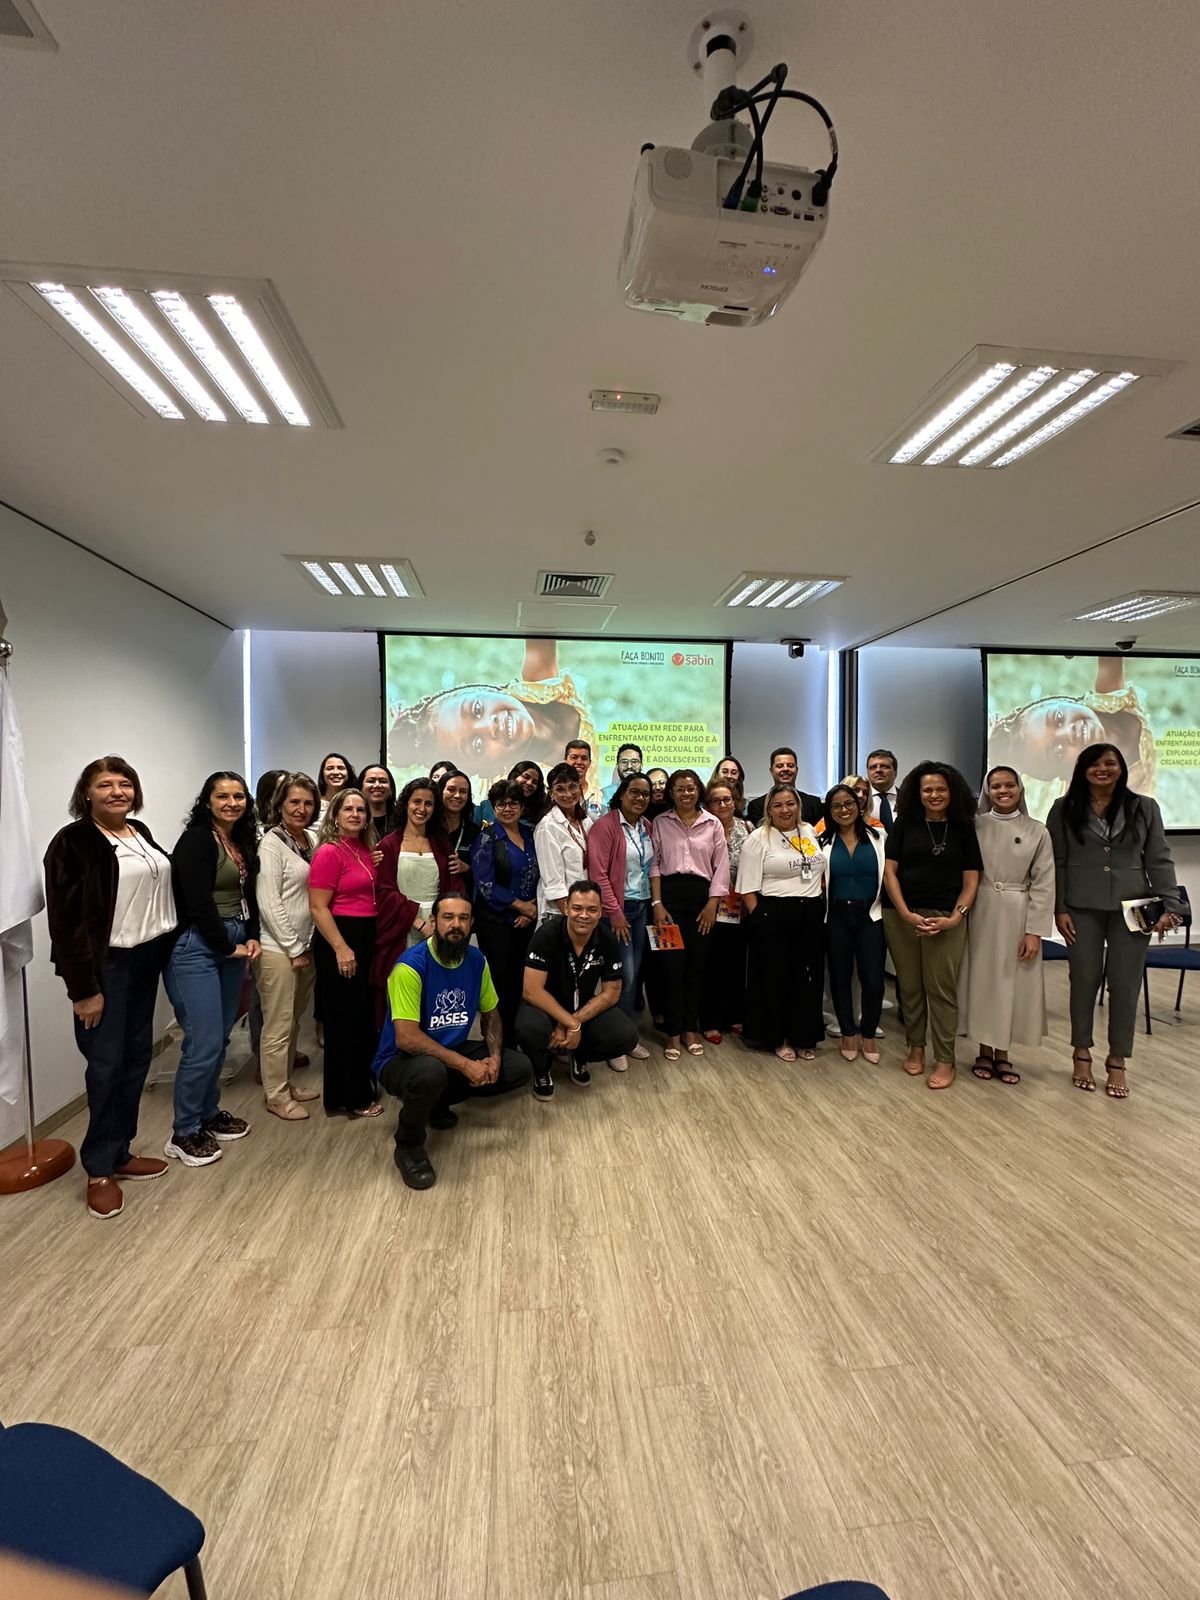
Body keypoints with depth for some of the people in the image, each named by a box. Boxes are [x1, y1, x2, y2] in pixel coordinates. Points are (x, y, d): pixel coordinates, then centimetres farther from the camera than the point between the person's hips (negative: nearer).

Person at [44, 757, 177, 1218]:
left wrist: (163, 949, 13)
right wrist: (83, 987, -16)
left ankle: (120, 1152, 25)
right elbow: (66, 920, -14)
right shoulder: (74, 842, -11)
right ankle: (99, 1169, 13)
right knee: (107, 1062, -1)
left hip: (147, 958, 7)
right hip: (107, 965, -7)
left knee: (137, 1055, 11)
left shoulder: (141, 833, 9)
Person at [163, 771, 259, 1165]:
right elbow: (199, 903, -17)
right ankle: (184, 1134, 9)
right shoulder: (196, 840, -11)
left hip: (234, 945, 8)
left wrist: (251, 938, 2)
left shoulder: (244, 842, 12)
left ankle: (209, 1114, 29)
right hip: (198, 949, -8)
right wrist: (228, 947, -9)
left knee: (221, 1038, 13)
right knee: (204, 1042, -6)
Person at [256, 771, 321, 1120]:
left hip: (305, 944, 7)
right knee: (278, 1025, 4)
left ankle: (287, 1082, 32)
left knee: (294, 1020, 17)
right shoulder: (272, 843, -12)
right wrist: (293, 948, -13)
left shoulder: (312, 839, 8)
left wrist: (307, 944, 6)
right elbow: (269, 902, -16)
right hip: (279, 948, -7)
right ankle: (276, 1095, 18)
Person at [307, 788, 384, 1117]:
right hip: (340, 938, -8)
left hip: (367, 936, 9)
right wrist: (341, 948, -21)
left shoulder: (366, 851, 10)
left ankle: (361, 1086, 33)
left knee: (364, 1015, 18)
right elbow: (318, 907, -19)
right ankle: (345, 1098, 15)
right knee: (344, 1018, 2)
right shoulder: (329, 853, -14)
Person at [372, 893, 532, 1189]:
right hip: (402, 1059, -6)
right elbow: (406, 1038, -30)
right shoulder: (411, 966, -25)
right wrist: (465, 1065, -30)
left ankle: (439, 1101, 14)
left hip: (452, 1050, 7)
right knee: (430, 1073, -39)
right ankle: (408, 1146, -7)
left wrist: (494, 1057, -10)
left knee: (519, 1067, -3)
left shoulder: (476, 960, -5)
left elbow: (490, 1014, 9)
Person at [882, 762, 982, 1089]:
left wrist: (955, 917, -9)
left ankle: (945, 1060, 11)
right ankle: (915, 1047, 23)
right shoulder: (904, 824, 5)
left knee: (941, 988, 0)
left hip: (945, 918, 0)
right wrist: (906, 914, -9)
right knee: (909, 986, 7)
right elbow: (889, 871, 2)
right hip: (902, 915, 1)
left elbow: (971, 880, 6)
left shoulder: (963, 829, 7)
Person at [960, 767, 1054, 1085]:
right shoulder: (975, 826, 0)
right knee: (981, 978, 6)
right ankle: (985, 1051, 20)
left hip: (1018, 915, 0)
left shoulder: (1036, 831, 1)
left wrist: (1035, 931, -7)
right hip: (980, 913, 0)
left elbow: (1043, 885, -2)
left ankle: (1002, 1053, 21)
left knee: (1013, 982, 7)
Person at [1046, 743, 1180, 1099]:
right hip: (1083, 910, -1)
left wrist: (1170, 905, -3)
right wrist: (1059, 909, -5)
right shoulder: (1064, 810, 2)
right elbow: (1056, 863, 1)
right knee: (1084, 981, 7)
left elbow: (1159, 861, 6)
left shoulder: (1145, 808, 6)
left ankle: (1117, 1061, 19)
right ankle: (1081, 1054, 23)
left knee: (1125, 985, 5)